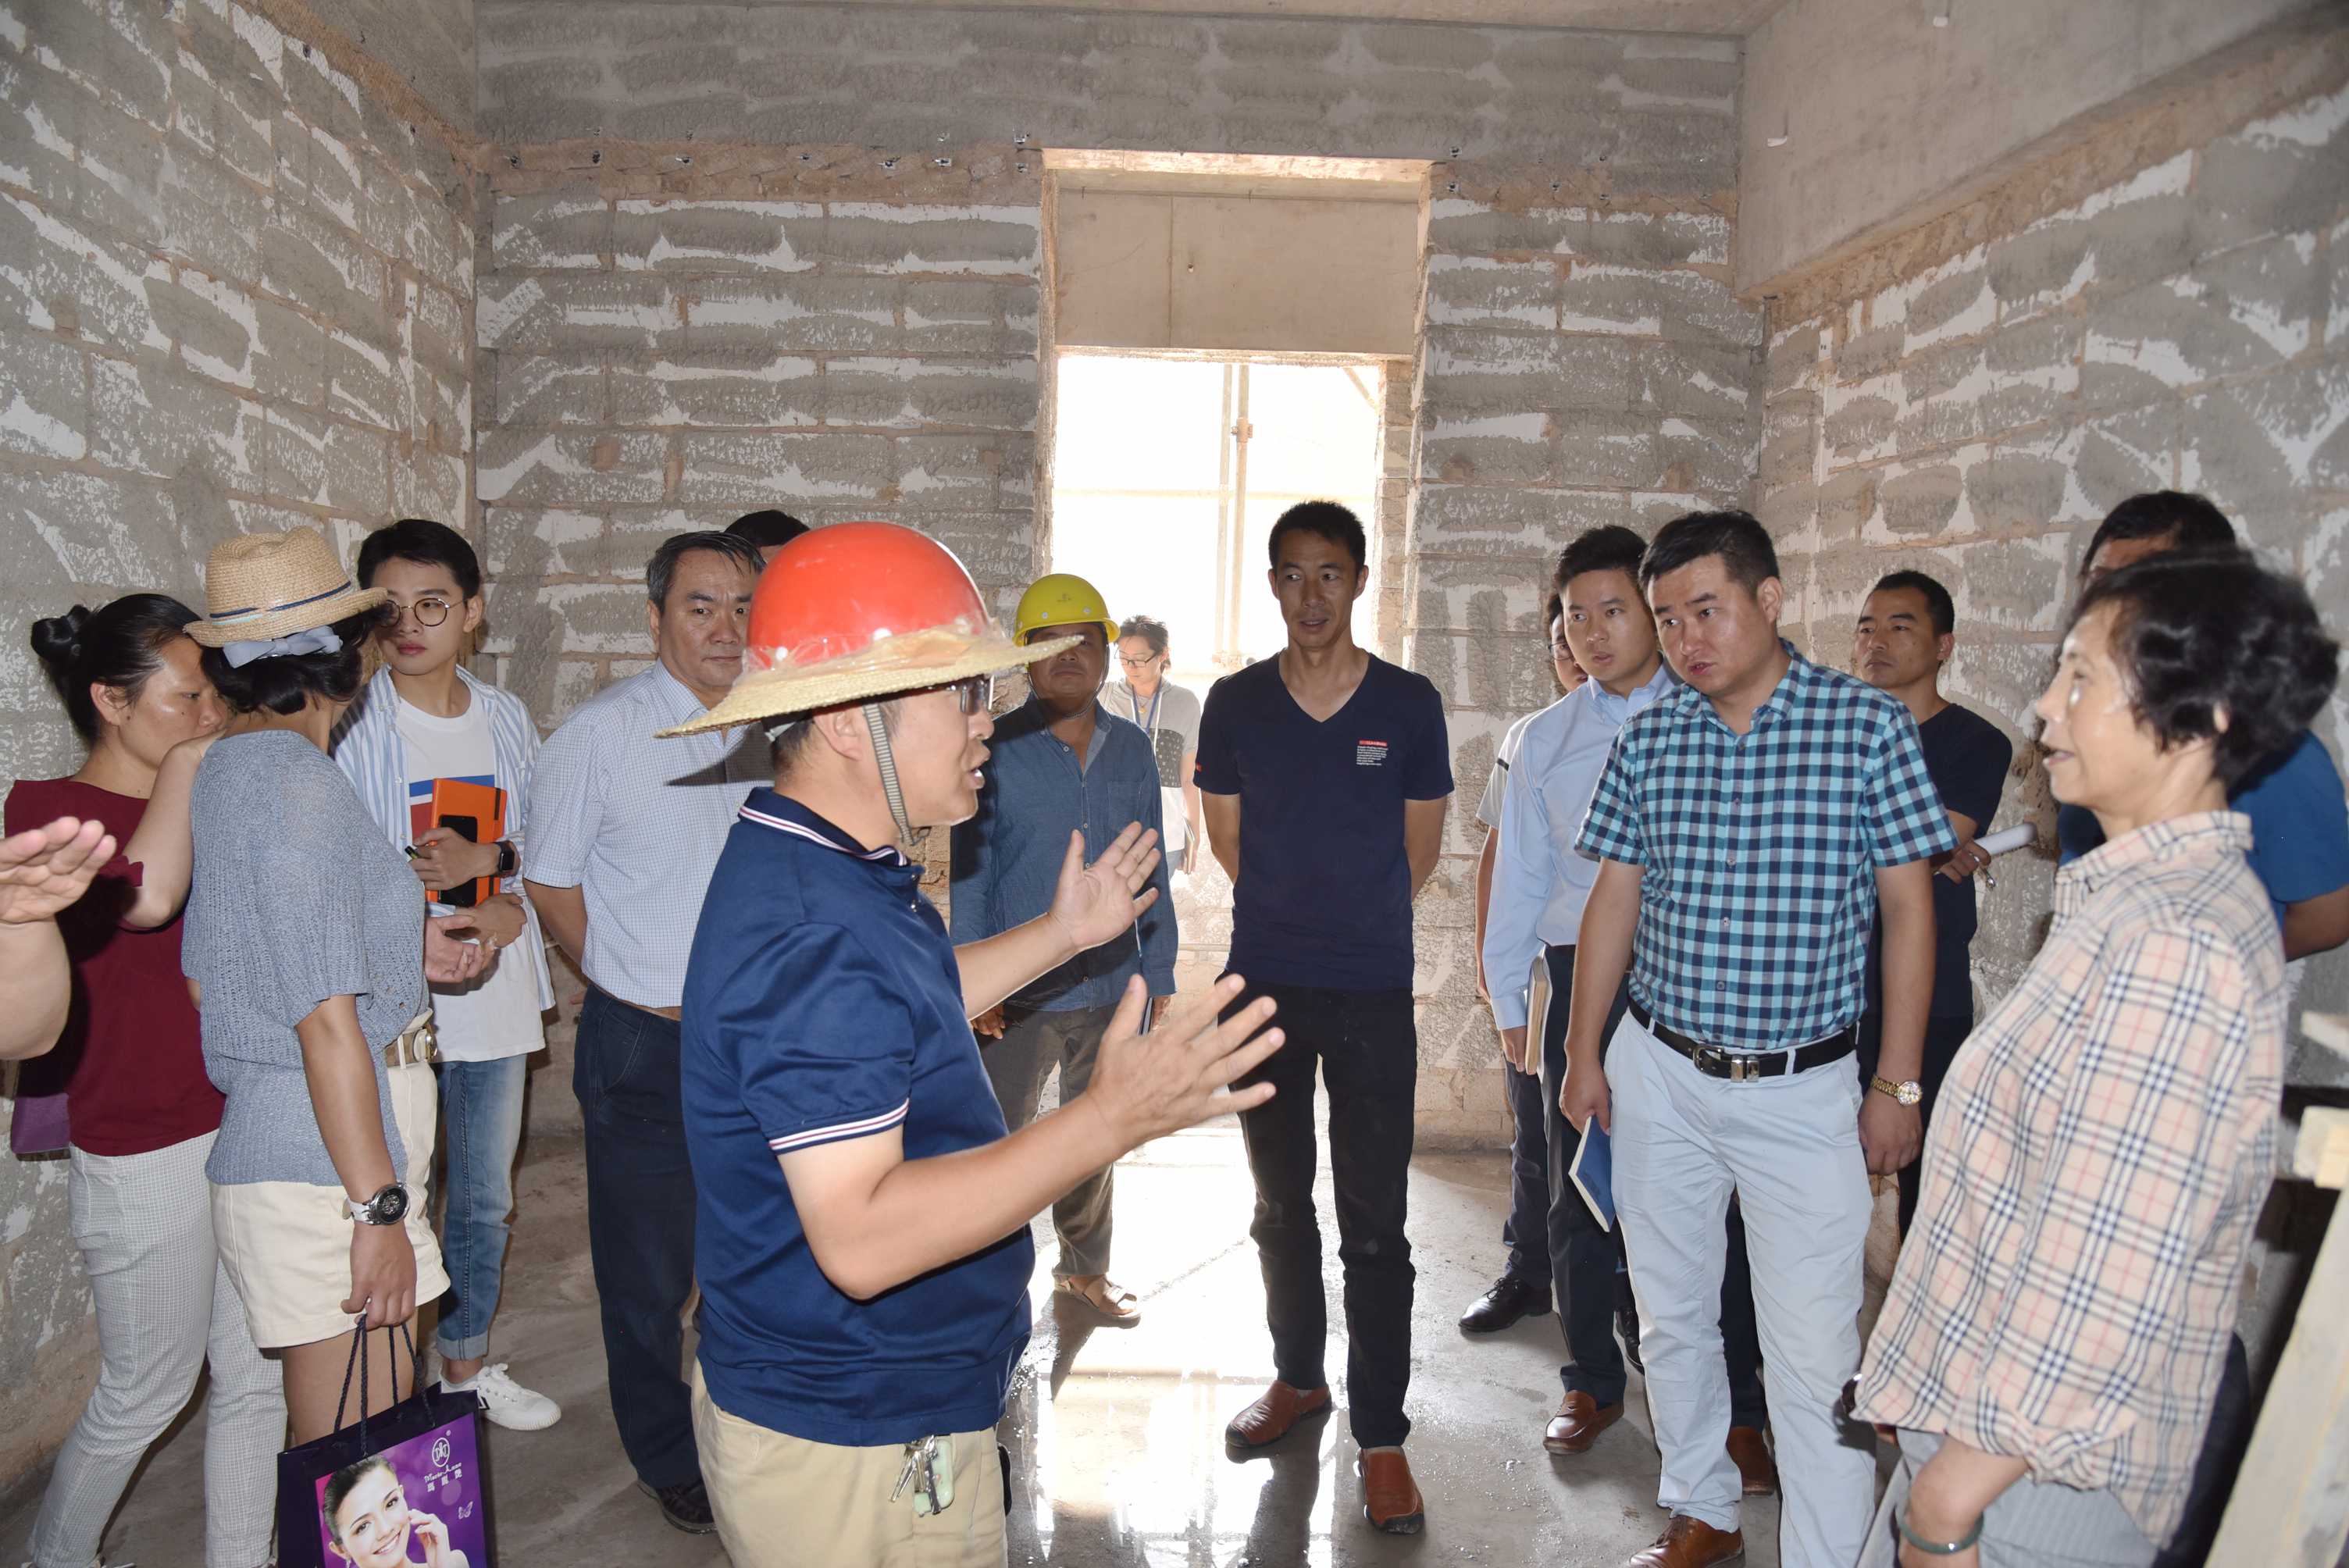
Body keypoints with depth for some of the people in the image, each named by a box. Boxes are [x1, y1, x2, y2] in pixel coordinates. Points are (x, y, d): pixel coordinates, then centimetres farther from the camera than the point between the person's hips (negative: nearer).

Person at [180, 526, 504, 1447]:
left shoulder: (222, 768, 11)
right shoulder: (298, 780, -17)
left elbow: (210, 977, 19)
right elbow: (326, 1021, -20)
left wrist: (398, 948, 15)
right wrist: (379, 1210, -17)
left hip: (264, 1147, 9)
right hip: (327, 1173, -9)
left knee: (332, 1451, 19)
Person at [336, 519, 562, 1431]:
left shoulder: (505, 719, 6)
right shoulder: (350, 726, -9)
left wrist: (487, 859, -11)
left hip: (495, 996, 5)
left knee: (485, 1200, 18)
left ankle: (466, 1361, 38)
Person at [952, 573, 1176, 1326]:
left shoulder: (1131, 751, 3)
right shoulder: (996, 750, -8)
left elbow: (1150, 871, 8)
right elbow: (968, 873, -5)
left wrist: (1159, 975, 7)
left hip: (1113, 988, 4)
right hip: (1018, 994, -4)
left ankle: (1085, 1268, 40)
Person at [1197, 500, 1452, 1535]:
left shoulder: (1408, 705, -3)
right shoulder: (1234, 704, 1)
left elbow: (1419, 850, 8)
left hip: (1373, 994, -2)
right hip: (1264, 985, 2)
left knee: (1374, 1224, 1)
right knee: (1280, 1204, 16)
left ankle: (1381, 1435, 13)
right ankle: (1297, 1378, 35)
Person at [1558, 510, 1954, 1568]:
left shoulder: (1868, 726, -8)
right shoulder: (1646, 742, 1)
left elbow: (1908, 907, -5)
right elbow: (1613, 901, 7)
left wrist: (1897, 1085, -6)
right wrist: (1583, 1056, 7)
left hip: (1804, 1088, -3)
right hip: (1658, 1073, 4)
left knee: (1815, 1351, -3)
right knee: (1671, 1318, 16)